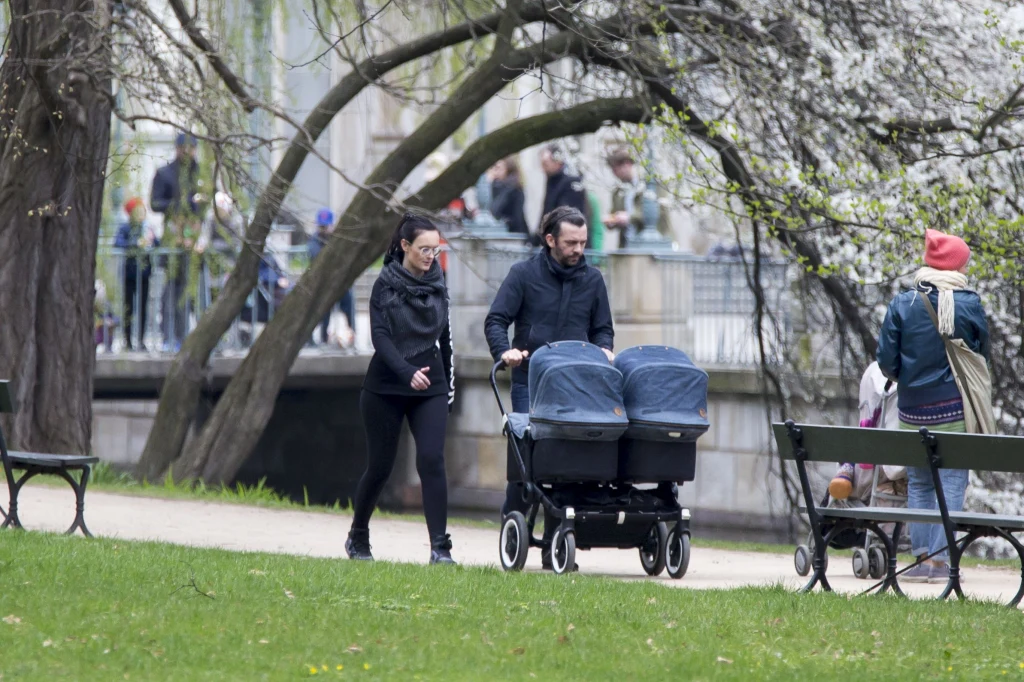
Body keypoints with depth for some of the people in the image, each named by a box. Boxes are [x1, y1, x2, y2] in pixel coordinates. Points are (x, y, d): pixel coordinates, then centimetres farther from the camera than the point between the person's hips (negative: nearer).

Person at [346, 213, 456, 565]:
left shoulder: (437, 285, 8)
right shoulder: (386, 284, -5)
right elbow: (380, 336, -15)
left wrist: (449, 384, 18)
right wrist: (407, 372, -29)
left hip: (429, 390, 3)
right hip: (386, 388, -3)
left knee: (432, 460, -14)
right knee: (380, 466, 6)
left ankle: (440, 548, -16)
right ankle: (357, 536, 29)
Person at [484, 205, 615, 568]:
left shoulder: (592, 280, 12)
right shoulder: (524, 275, 2)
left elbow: (602, 329, 19)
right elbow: (496, 320, -1)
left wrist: (604, 350, -3)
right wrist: (505, 351, -20)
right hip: (530, 381, -3)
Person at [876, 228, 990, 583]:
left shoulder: (902, 304, -3)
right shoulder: (970, 305, -7)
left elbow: (886, 360, -2)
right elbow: (982, 356, 3)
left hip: (912, 408, 2)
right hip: (955, 408, -2)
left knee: (918, 483, 12)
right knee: (951, 481, 1)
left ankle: (922, 557, 9)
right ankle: (940, 559, -5)